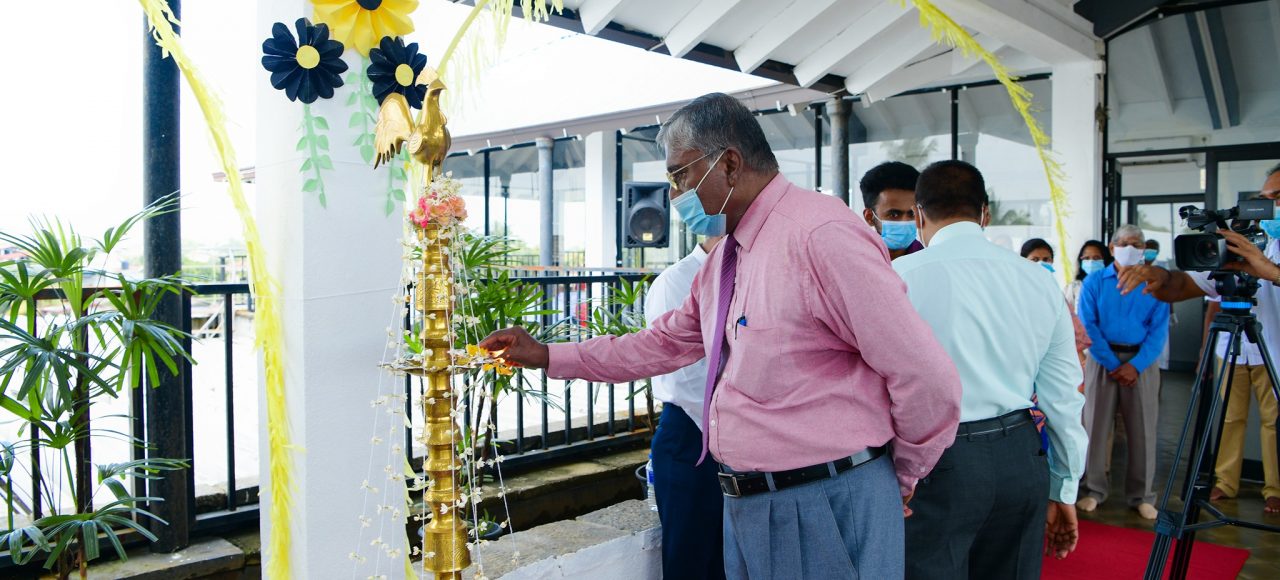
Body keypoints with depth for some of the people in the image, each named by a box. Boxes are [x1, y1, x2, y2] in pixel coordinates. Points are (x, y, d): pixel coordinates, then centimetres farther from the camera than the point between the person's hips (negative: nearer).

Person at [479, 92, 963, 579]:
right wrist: (546, 356, 16)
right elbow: (664, 343, 18)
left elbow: (929, 378, -20)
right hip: (744, 503, 8)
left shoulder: (822, 236, -20)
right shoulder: (724, 257, 9)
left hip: (829, 508, -8)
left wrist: (902, 478, -4)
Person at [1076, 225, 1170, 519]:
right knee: (1096, 426, 2)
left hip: (1142, 361, 1)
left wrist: (1135, 365, -13)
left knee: (1142, 429, 3)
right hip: (1102, 360, -1)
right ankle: (1094, 489, 13)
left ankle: (1142, 495, 14)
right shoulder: (1094, 282, 4)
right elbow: (1087, 326, -4)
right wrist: (1112, 364, -12)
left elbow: (1159, 330, -1)